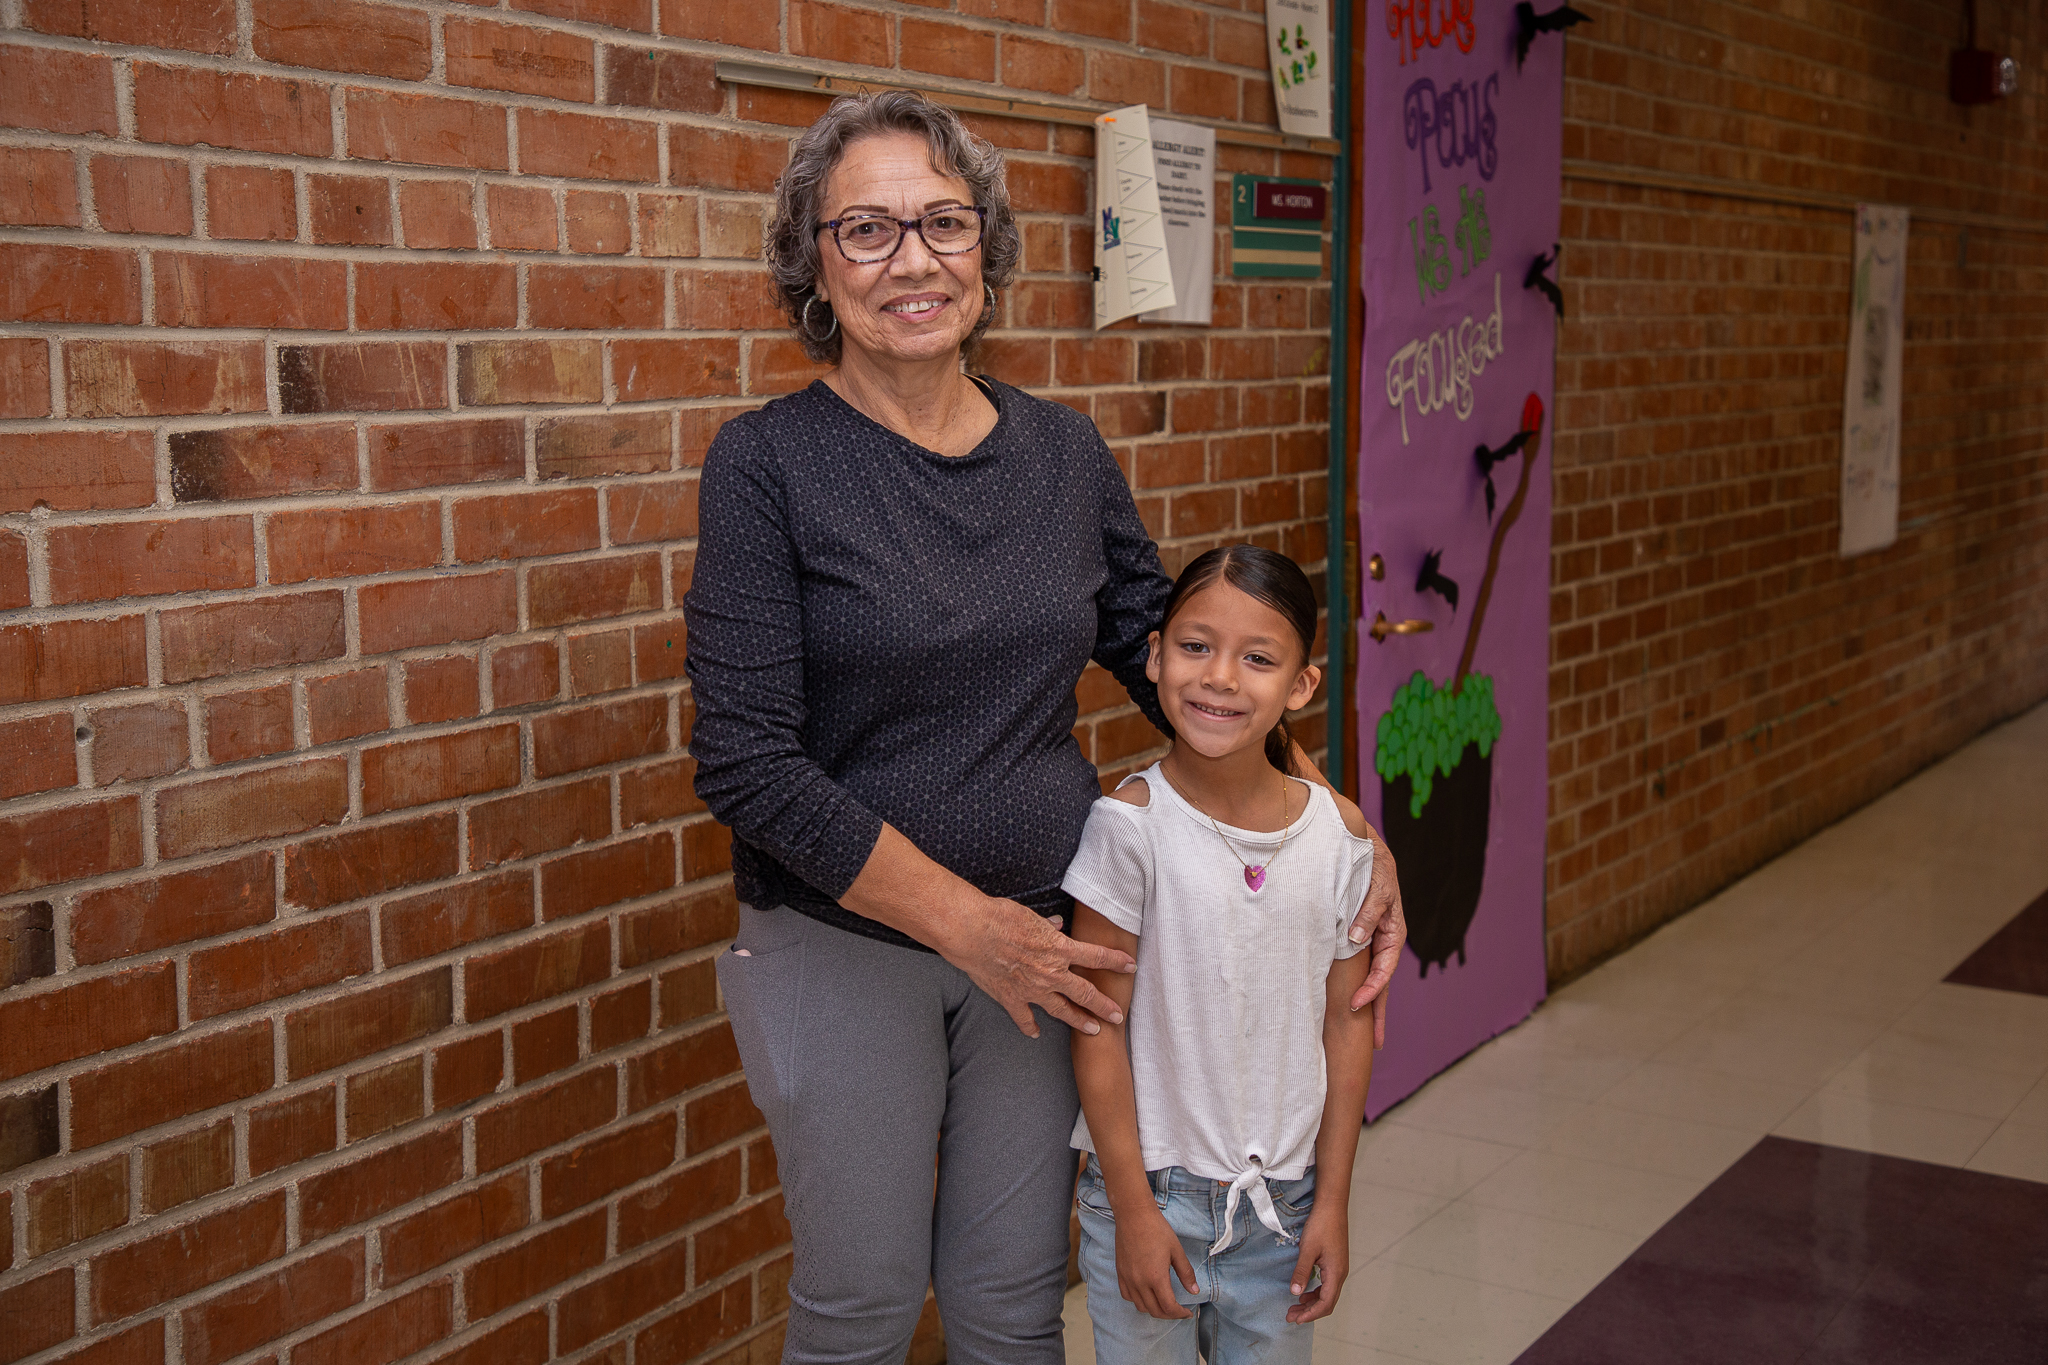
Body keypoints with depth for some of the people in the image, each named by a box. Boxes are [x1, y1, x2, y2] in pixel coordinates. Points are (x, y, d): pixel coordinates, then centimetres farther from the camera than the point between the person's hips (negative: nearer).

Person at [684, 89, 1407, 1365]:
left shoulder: (1066, 454, 2)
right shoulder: (768, 463, -12)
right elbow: (747, 760, -16)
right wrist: (969, 923, -17)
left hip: (1047, 939, 4)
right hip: (844, 947, -3)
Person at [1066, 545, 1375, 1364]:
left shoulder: (1338, 834, -4)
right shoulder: (1131, 825, -14)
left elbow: (1347, 1021, 3)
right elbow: (1099, 1027, -11)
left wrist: (1333, 1201, 3)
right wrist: (1132, 1207, -11)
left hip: (1282, 1203, 3)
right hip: (1152, 1193, -3)